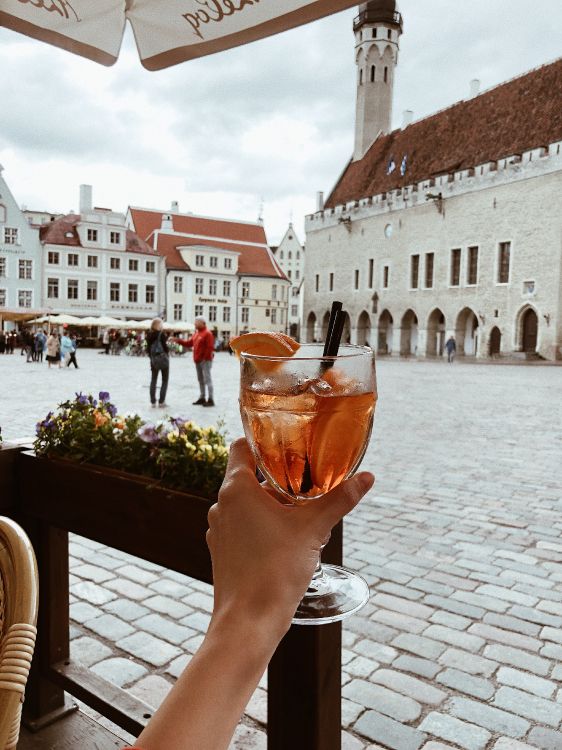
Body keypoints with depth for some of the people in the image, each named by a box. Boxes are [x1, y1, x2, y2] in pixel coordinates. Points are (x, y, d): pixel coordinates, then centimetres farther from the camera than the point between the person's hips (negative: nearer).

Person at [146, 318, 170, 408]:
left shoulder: (149, 335, 4)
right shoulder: (161, 334, -12)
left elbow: (148, 348, 6)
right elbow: (164, 345, -15)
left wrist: (151, 357, 13)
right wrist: (168, 354, 2)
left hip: (153, 359, 5)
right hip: (163, 357, -5)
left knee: (153, 380, 11)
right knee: (165, 380, 3)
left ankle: (153, 401, 11)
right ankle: (161, 401, 0)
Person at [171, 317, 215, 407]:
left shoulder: (207, 333, -12)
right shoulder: (196, 333, 17)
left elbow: (210, 348, -18)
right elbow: (188, 343, 18)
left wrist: (205, 358, -19)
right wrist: (178, 340, 9)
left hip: (205, 361, -9)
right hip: (198, 361, 9)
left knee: (207, 379, -8)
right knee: (200, 380, 13)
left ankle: (210, 400, -5)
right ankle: (202, 398, 21)